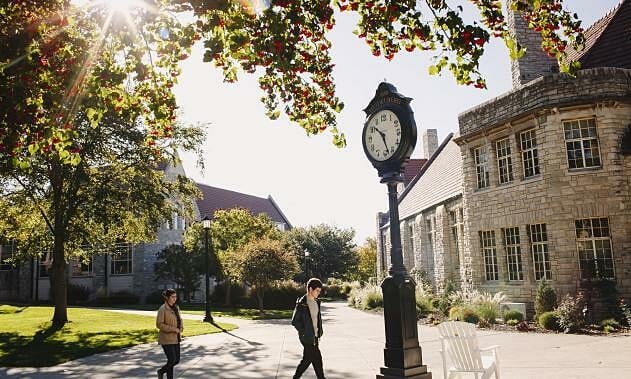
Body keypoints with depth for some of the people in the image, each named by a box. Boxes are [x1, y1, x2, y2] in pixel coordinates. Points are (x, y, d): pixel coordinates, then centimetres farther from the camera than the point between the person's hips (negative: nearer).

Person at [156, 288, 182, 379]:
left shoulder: (176, 308, 8)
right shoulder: (162, 309, -14)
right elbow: (159, 324, -18)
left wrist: (181, 328, 0)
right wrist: (174, 329, -19)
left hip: (175, 338, 7)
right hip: (166, 339, -7)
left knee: (177, 360, 9)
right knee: (172, 360, -8)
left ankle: (161, 371, 30)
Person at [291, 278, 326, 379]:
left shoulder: (316, 302, 7)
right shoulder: (301, 303, -16)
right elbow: (294, 321, -13)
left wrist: (319, 332, 9)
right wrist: (304, 332, -13)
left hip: (315, 336, 8)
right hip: (307, 337, -8)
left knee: (307, 359, 14)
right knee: (317, 359, -2)